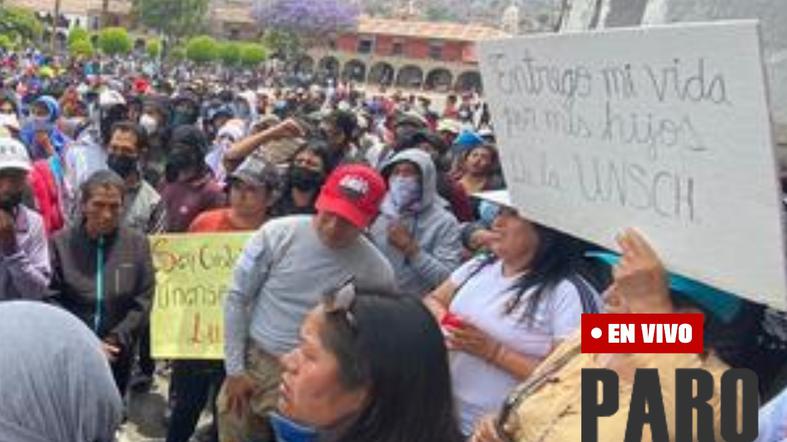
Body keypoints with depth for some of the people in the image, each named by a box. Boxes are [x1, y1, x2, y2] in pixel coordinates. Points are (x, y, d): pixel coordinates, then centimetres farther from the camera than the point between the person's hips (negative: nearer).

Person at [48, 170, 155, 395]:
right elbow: (50, 300, -7)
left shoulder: (137, 243, 2)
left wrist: (115, 340, -11)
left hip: (117, 357, 1)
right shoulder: (60, 243, -3)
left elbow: (143, 302, 0)